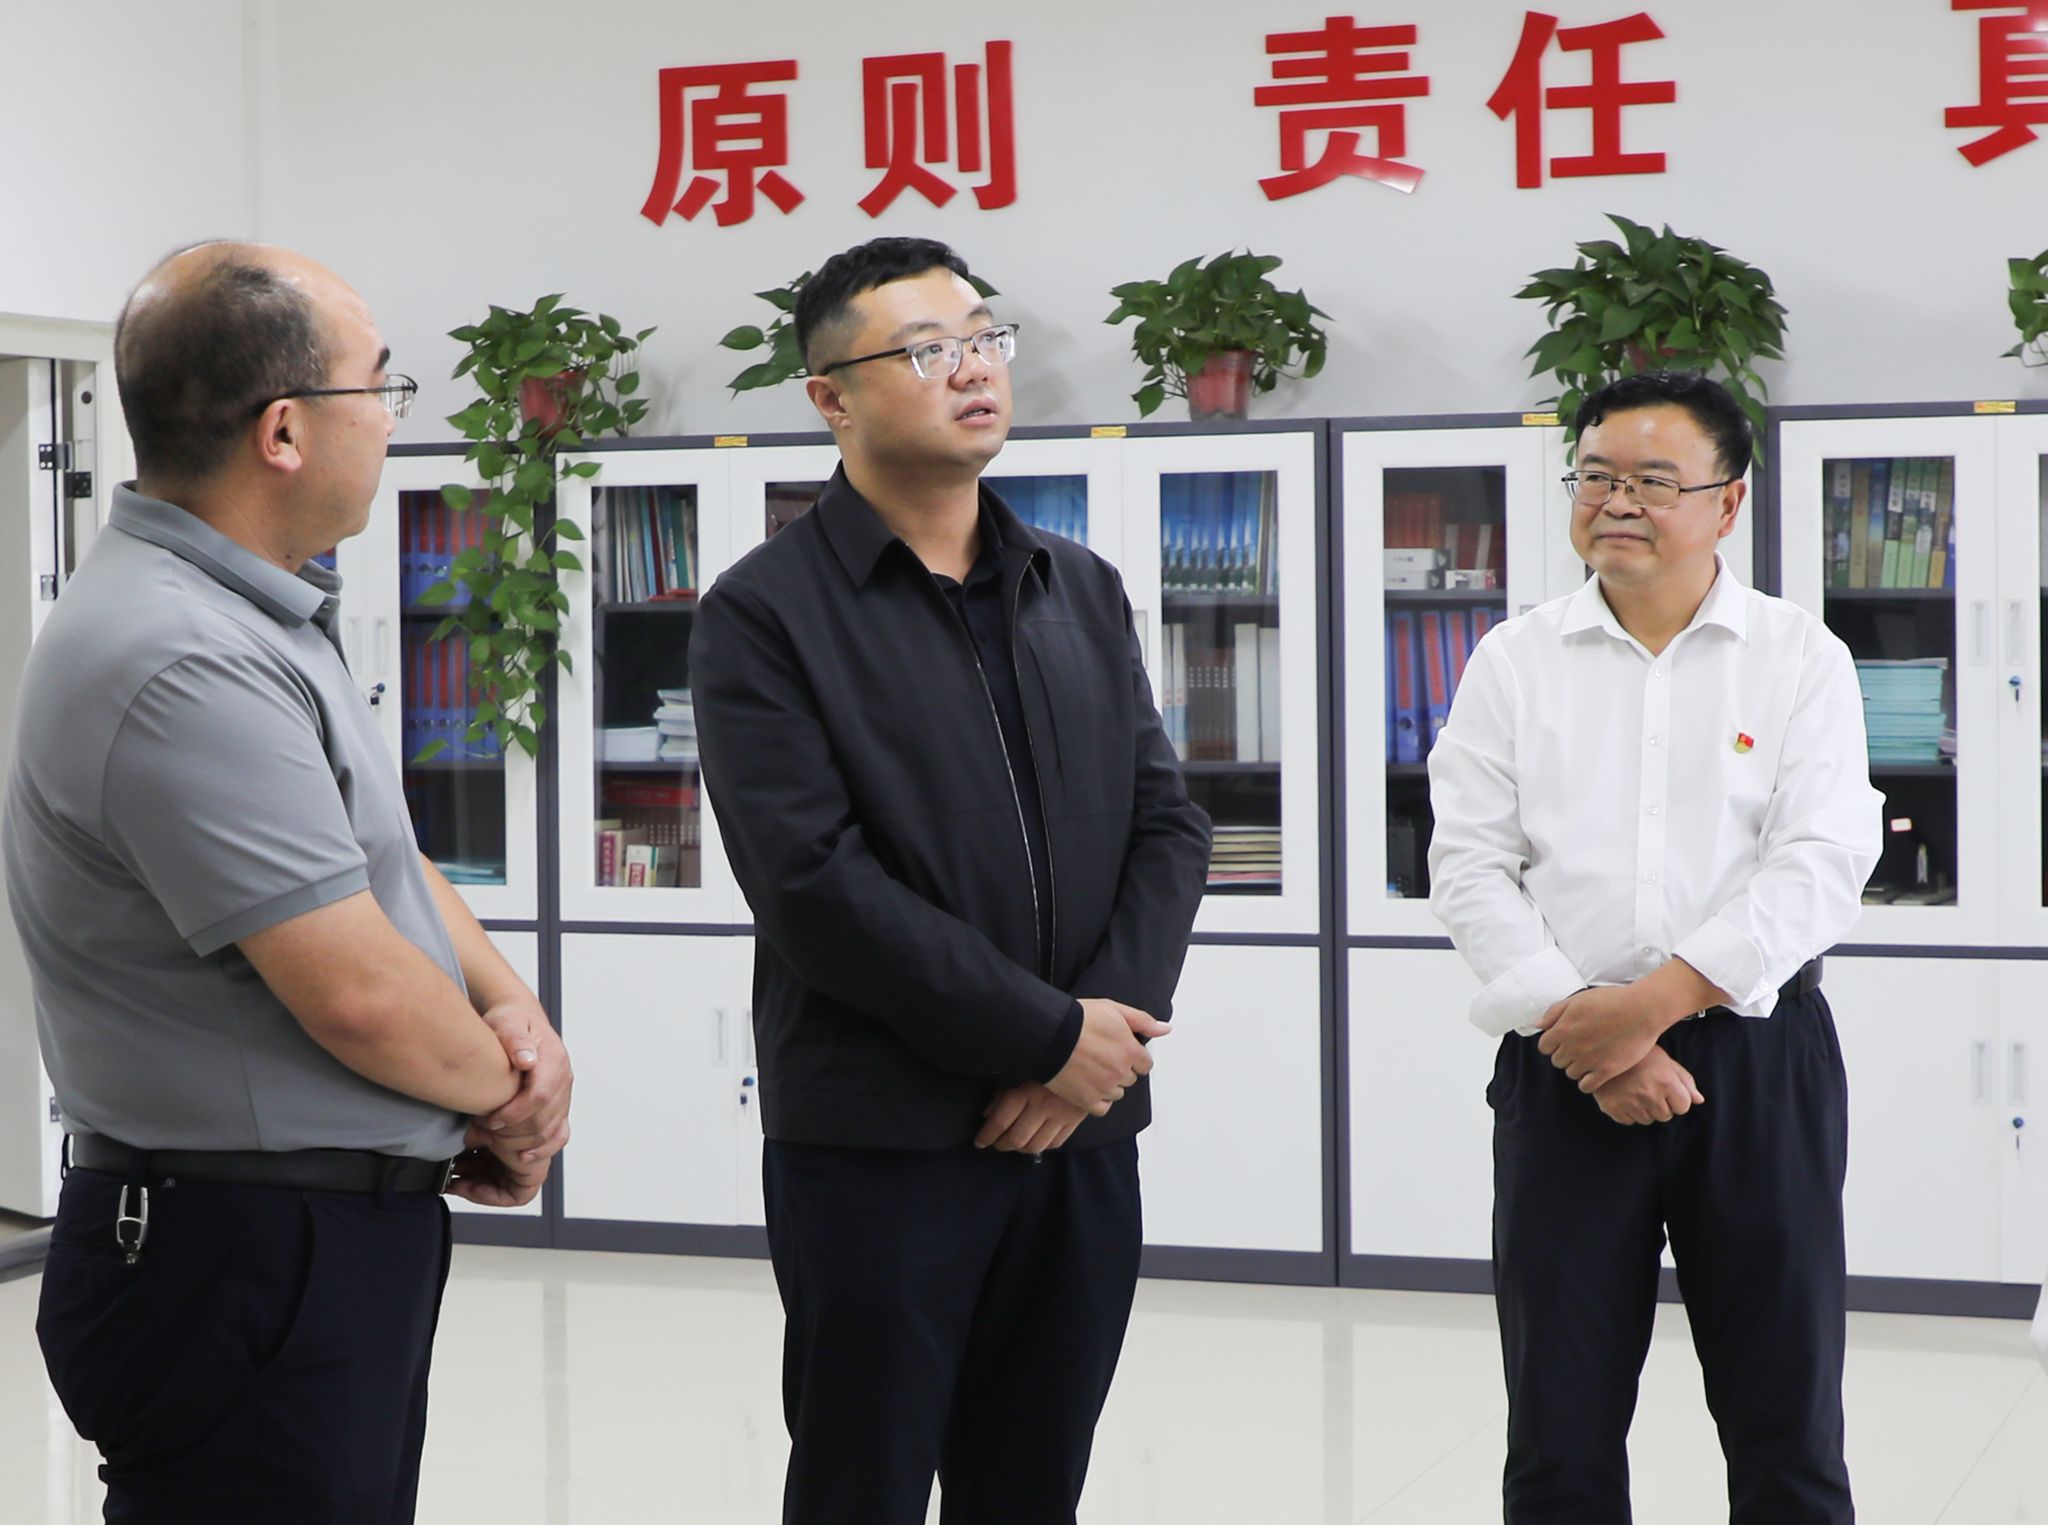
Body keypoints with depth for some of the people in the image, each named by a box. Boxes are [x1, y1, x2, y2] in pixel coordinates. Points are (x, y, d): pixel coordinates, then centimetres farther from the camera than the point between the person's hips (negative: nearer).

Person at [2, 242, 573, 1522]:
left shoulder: (262, 618, 11)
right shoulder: (183, 669, -23)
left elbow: (380, 856, 17)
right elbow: (357, 992, -24)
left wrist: (515, 1012, -1)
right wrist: (507, 1095, -5)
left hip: (344, 1239, 10)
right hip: (247, 1265, -10)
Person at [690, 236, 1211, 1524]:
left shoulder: (1085, 593, 14)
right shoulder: (766, 616, -5)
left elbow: (1170, 827, 9)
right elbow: (813, 886, -14)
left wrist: (1110, 1022, -9)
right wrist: (1048, 1036, -14)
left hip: (1085, 1132, 5)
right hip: (879, 1142, -5)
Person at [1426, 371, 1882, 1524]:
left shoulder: (1802, 659, 2)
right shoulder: (1515, 662, 7)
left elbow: (1822, 865, -8)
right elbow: (1471, 867, 0)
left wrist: (1654, 1000, -17)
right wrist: (1576, 1024, -13)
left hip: (1759, 1055, -1)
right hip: (1565, 1067, 1)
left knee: (1787, 1427, 4)